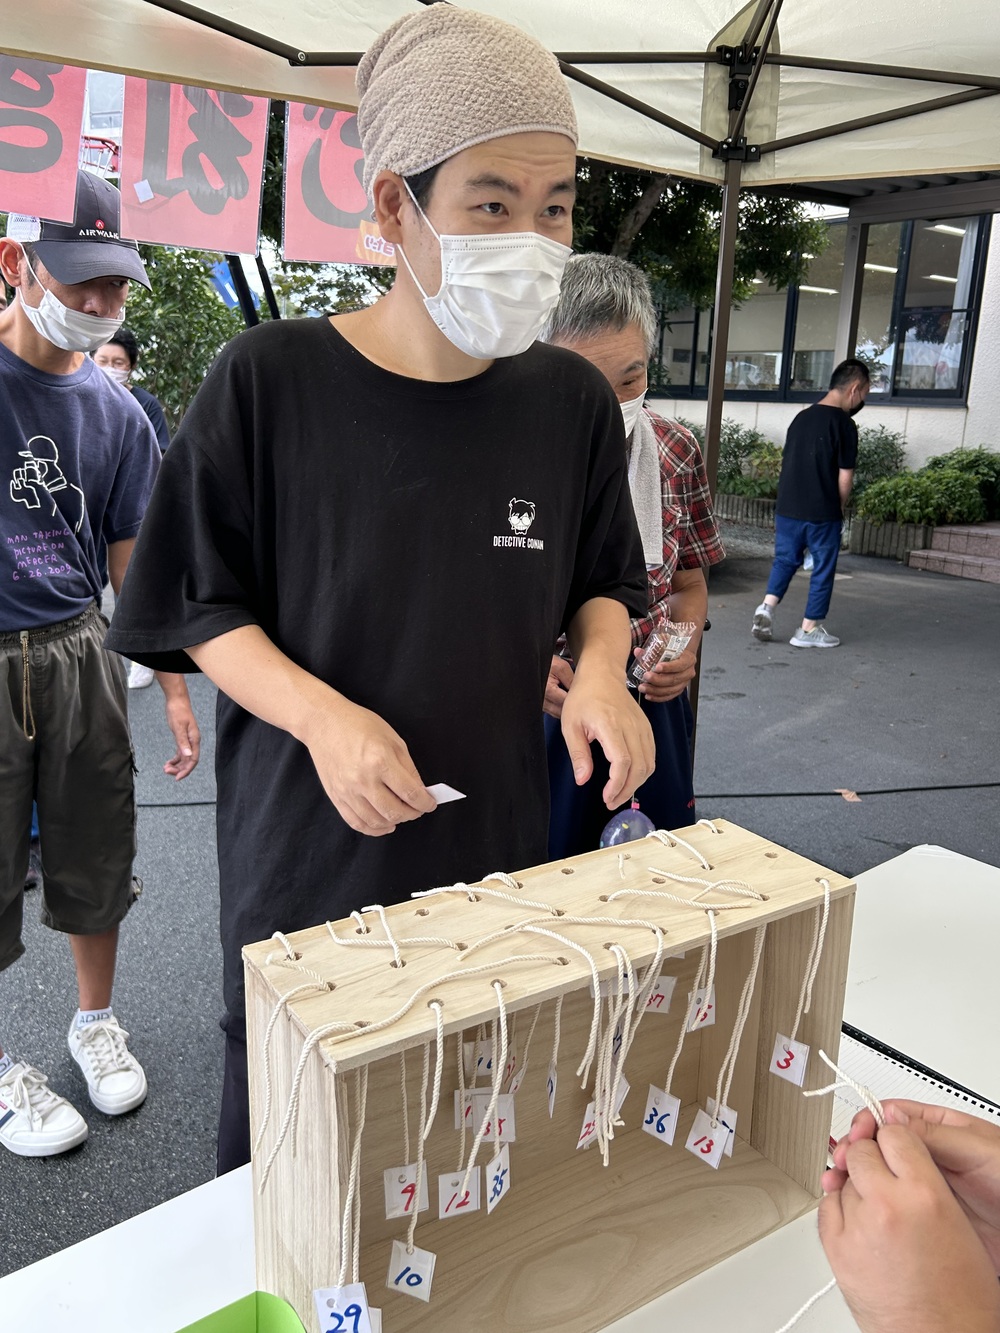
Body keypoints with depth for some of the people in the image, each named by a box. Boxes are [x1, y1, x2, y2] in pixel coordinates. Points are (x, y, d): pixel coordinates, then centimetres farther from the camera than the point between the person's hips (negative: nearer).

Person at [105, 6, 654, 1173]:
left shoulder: (573, 400, -2)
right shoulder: (270, 380, -11)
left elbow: (600, 583, 11)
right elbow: (200, 608, -5)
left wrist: (600, 670, -10)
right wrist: (323, 718, -21)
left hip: (495, 845, 3)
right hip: (306, 852, -2)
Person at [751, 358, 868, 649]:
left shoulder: (801, 417, 9)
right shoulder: (844, 424, -10)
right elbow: (845, 476, -11)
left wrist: (790, 501, 17)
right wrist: (840, 507, 5)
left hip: (787, 507, 6)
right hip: (822, 513, -5)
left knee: (785, 559, 18)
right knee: (823, 569, 7)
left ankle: (767, 605, -2)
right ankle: (809, 629, 13)